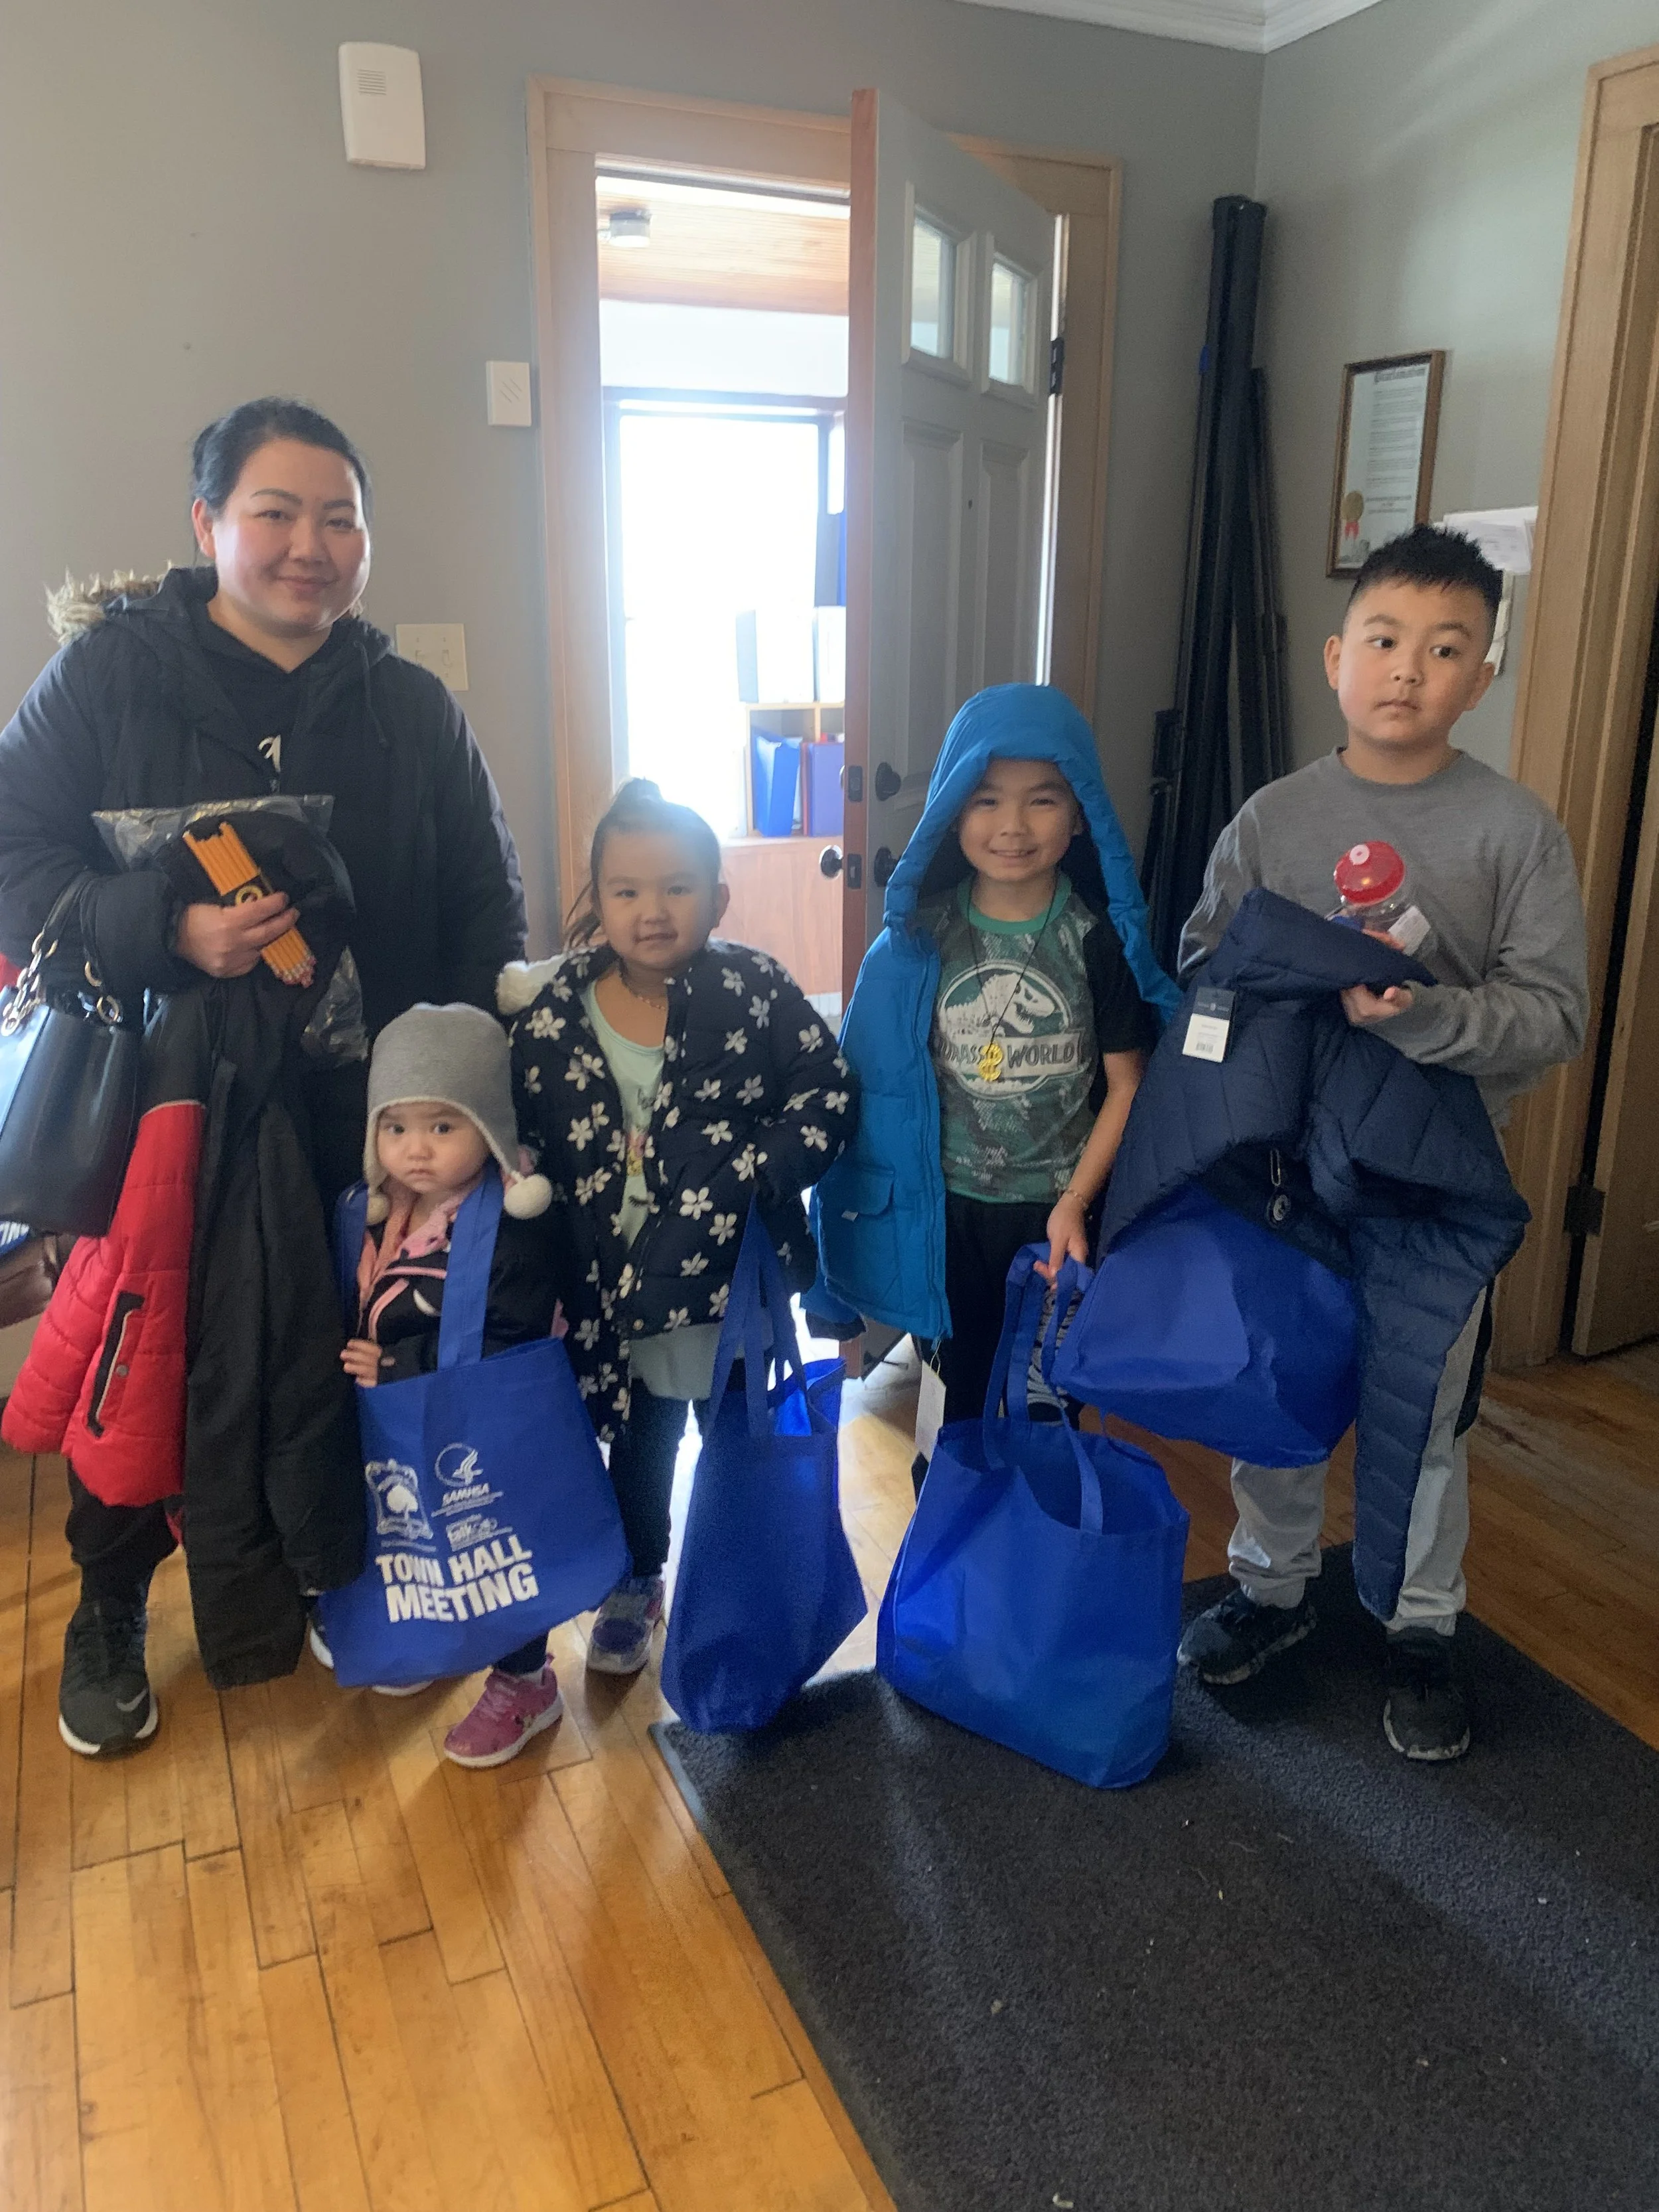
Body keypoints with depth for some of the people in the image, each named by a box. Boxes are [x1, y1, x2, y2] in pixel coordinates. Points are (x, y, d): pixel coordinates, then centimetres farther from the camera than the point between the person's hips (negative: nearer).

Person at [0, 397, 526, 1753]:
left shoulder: (413, 708, 5)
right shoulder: (109, 672, -3)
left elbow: (486, 908, 7)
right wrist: (165, 930, -25)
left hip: (366, 1118, 2)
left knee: (351, 1365, 11)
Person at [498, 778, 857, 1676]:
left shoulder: (756, 991, -14)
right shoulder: (552, 1009, -7)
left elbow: (829, 1092, -11)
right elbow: (520, 1132, 1)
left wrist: (757, 1171, -21)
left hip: (733, 1275, -2)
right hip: (613, 1285, 2)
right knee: (639, 1440, 22)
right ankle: (635, 1583, 46)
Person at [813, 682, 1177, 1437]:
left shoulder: (1097, 939, -10)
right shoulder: (920, 935, -6)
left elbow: (1125, 1084, -7)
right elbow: (880, 1076, 1)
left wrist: (1075, 1203, -15)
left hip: (1058, 1207, -1)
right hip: (951, 1206, 2)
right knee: (963, 1381, 20)